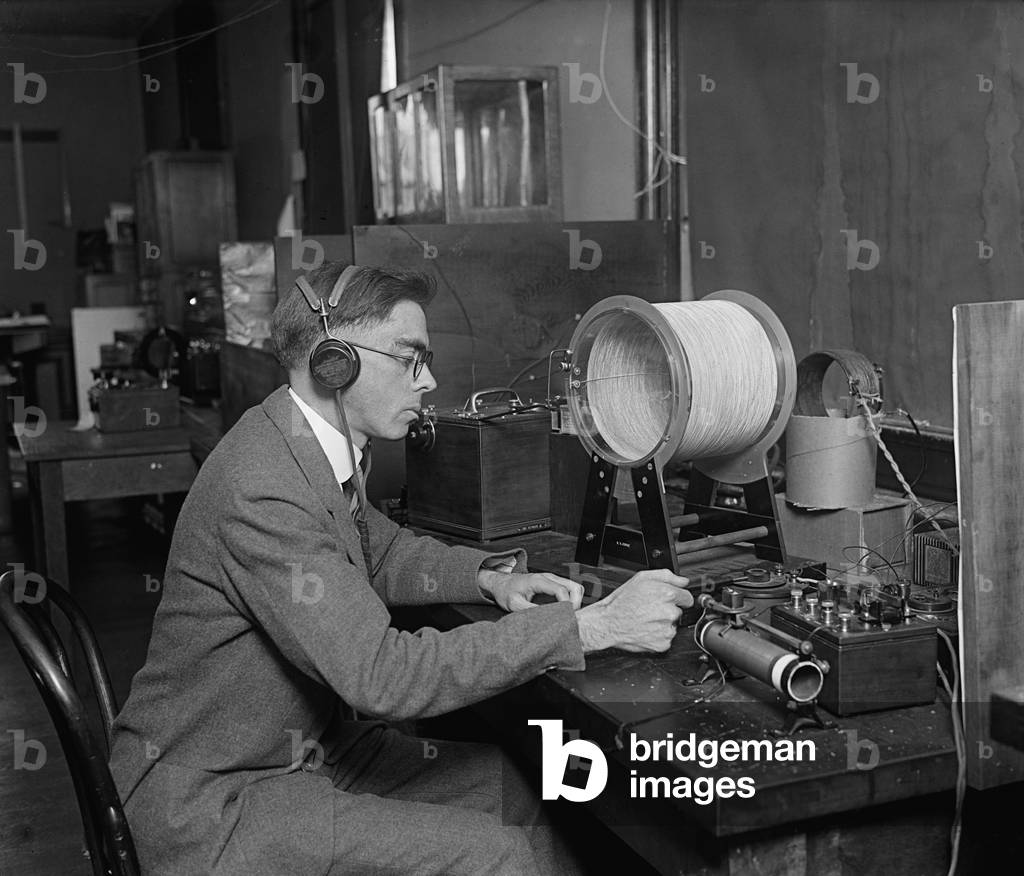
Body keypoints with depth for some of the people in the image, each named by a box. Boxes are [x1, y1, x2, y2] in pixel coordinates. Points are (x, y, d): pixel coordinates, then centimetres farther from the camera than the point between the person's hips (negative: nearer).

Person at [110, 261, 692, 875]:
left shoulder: (320, 447, 2)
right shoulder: (260, 490, -28)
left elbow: (380, 553, 20)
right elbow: (383, 675, -32)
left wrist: (492, 578, 0)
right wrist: (592, 627, -30)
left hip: (312, 747, 9)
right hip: (214, 802, -9)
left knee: (513, 784, 2)